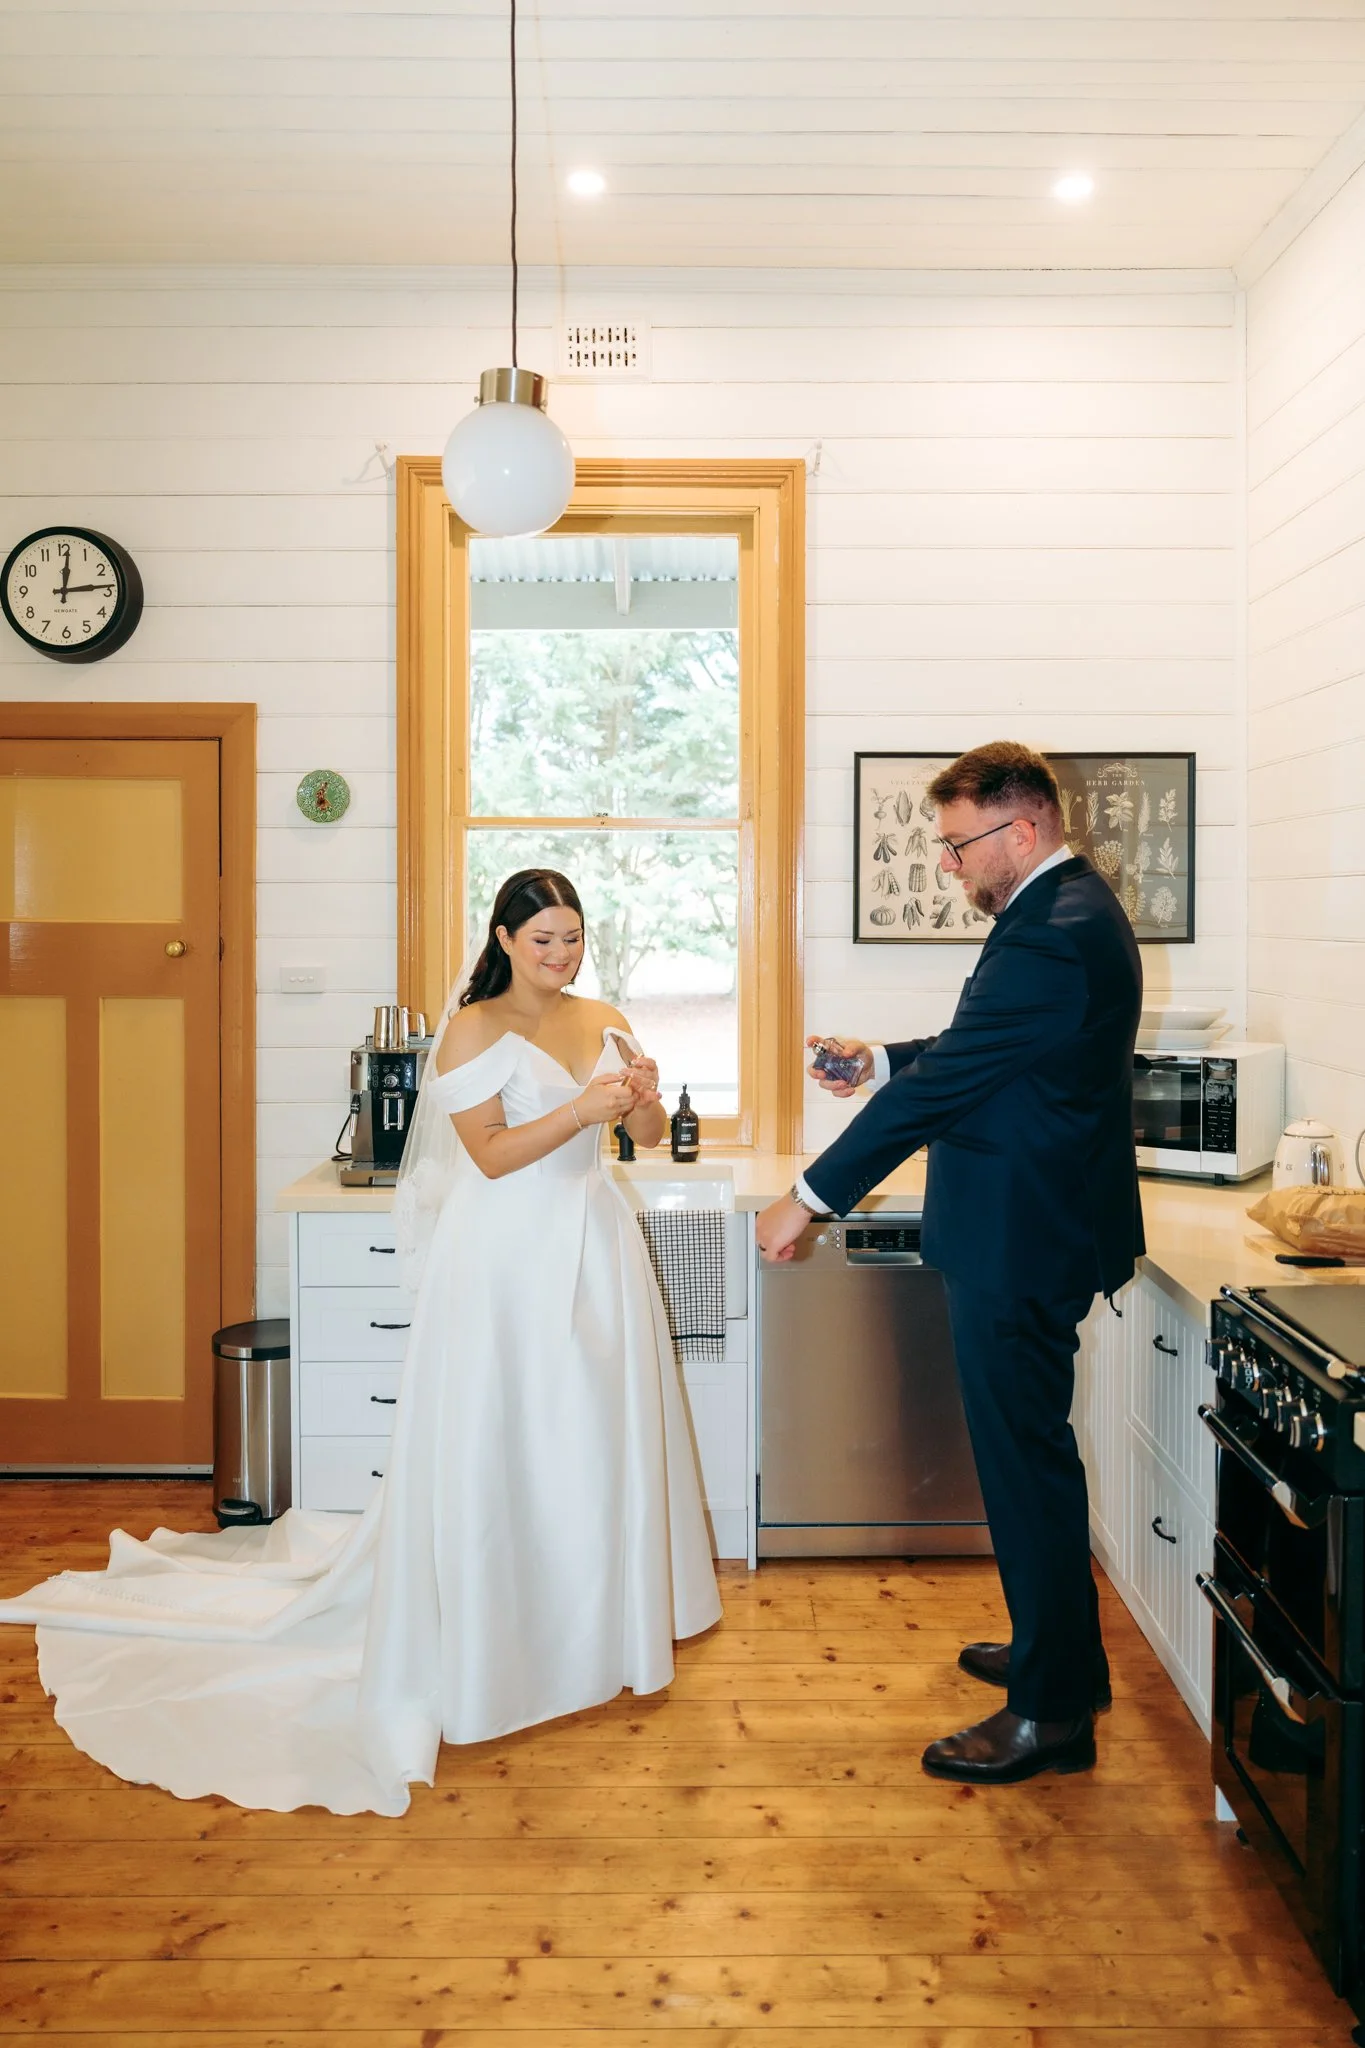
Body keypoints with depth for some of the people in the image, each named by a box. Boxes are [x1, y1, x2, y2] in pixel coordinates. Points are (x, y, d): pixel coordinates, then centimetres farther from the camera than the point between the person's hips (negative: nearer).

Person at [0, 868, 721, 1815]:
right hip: (507, 1253, -5)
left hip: (594, 1247, 6)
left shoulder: (605, 1022, 9)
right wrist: (580, 1110, -25)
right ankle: (484, 1633, 16)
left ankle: (601, 1616, 30)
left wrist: (643, 1097, -12)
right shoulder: (473, 1029, -8)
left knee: (600, 1432, 12)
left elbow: (649, 1134, 9)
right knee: (492, 1442, 1)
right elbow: (490, 1153, -15)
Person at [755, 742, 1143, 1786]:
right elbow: (978, 1051, 20)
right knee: (1033, 1451, 21)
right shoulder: (1071, 907, 11)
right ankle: (1061, 1651, 37)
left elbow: (943, 1087, -25)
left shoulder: (1053, 935, -23)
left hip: (1021, 1242, -11)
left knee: (1027, 1459, 0)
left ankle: (1052, 1711, 14)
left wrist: (809, 1199, -21)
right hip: (1038, 1228, 11)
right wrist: (883, 1059, 7)